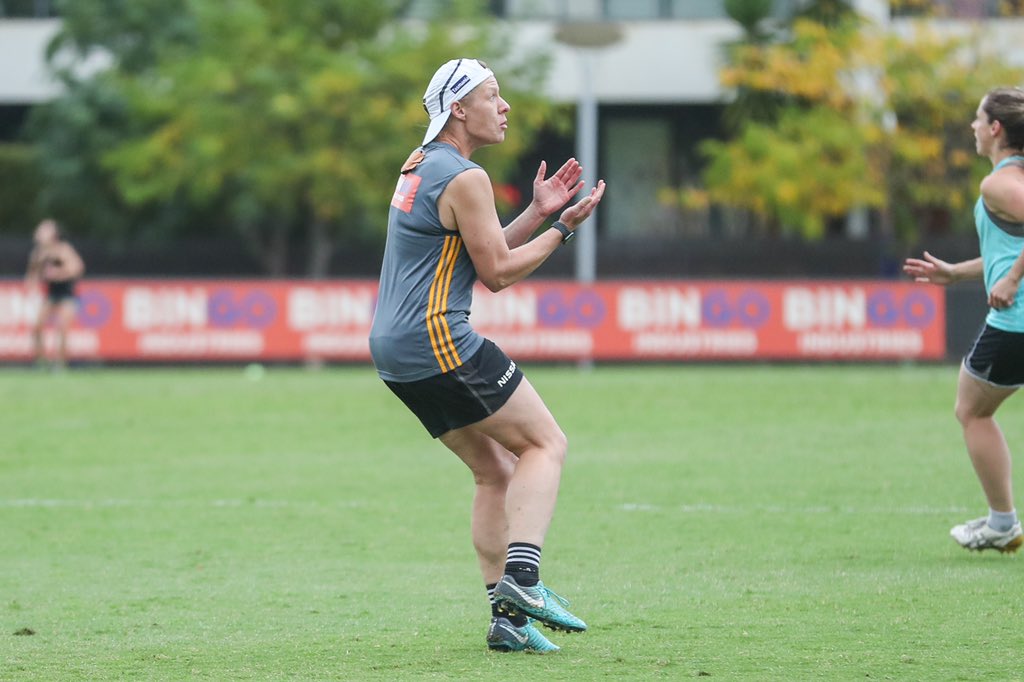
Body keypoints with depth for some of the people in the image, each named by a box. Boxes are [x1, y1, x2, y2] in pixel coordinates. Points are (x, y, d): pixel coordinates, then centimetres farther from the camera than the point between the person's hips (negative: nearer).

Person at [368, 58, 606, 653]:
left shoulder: (420, 165, 18)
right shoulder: (464, 178, -12)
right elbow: (497, 273, -9)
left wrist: (536, 214, 15)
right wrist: (563, 228, -3)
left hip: (394, 350, 10)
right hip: (437, 341, -10)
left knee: (496, 470, 12)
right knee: (546, 444, -5)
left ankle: (506, 616, 6)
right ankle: (520, 575, -21)